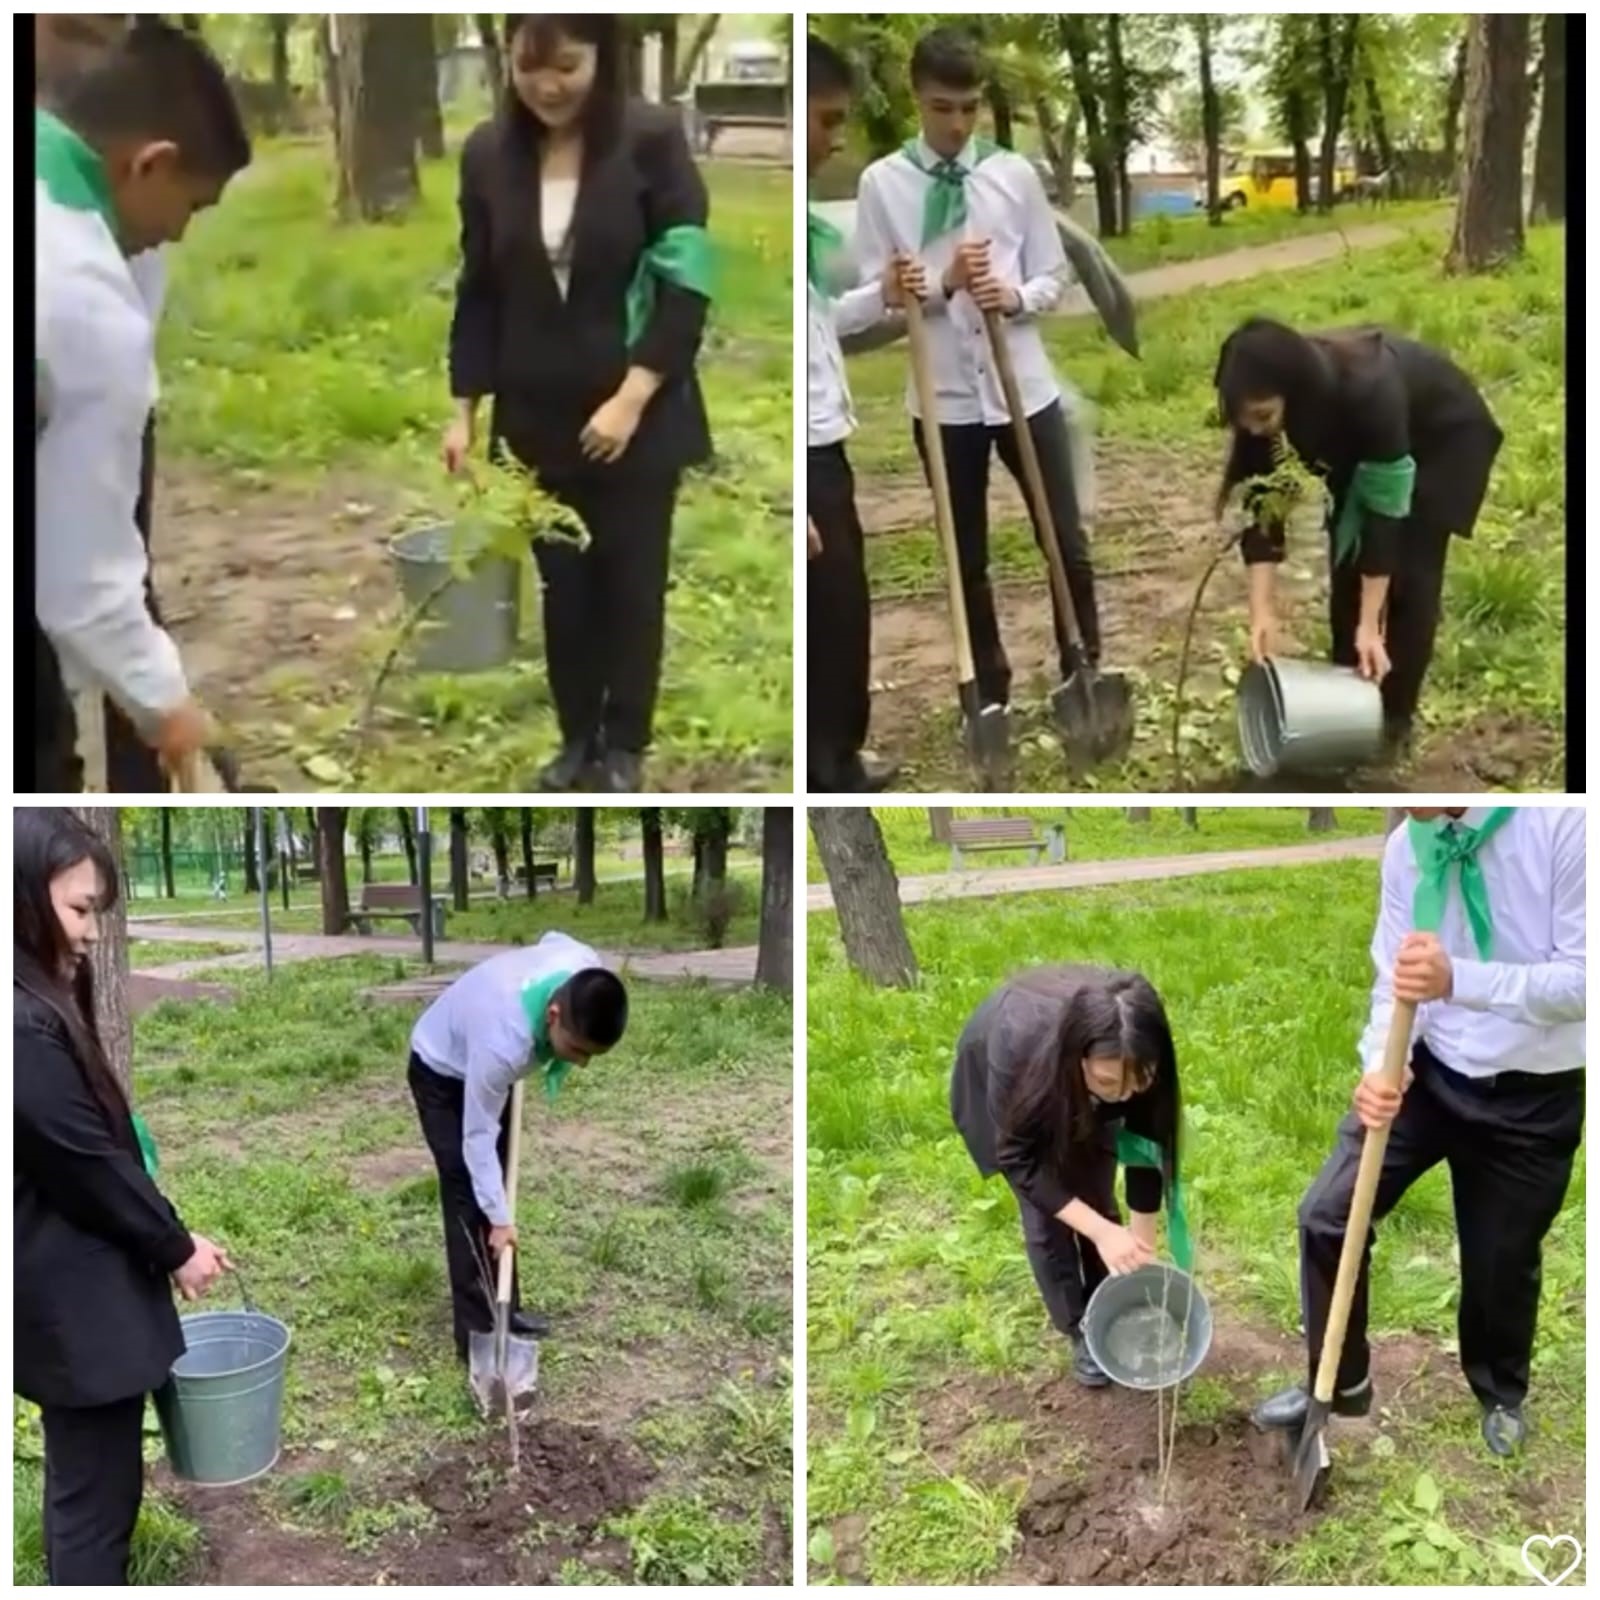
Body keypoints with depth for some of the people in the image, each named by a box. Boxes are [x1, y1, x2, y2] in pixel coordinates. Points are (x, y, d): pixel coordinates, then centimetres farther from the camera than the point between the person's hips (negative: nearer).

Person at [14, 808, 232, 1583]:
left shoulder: (41, 1005, 8)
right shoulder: (26, 1024, -24)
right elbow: (89, 1164, -19)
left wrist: (168, 1238, 10)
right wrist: (175, 1247, -6)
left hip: (73, 1292, 10)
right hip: (76, 1301, -10)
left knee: (85, 1484, 21)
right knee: (95, 1497, 1)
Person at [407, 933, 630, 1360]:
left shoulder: (587, 972, -30)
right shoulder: (504, 1041, -46)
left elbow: (552, 939, -3)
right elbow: (478, 1136, -32)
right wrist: (499, 1219, -26)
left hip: (485, 1065, 7)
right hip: (443, 1073, -7)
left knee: (494, 1186, 13)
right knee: (469, 1197, -10)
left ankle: (504, 1309, 24)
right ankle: (477, 1333, -4)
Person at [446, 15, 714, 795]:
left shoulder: (653, 138, -11)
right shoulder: (488, 154, 0)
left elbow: (687, 283, -12)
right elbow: (478, 292, 6)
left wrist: (631, 398, -18)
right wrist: (464, 409, 2)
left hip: (638, 416, -3)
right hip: (536, 416, 3)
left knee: (632, 583, 8)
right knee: (562, 584, 11)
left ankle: (625, 747, 23)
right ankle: (576, 738, 28)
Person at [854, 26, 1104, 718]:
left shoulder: (1015, 174, 0)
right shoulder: (882, 183, -3)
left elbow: (1053, 277, 4)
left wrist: (1016, 297, -17)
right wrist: (943, 284, -21)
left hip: (1025, 388, 1)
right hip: (942, 398, -1)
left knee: (1066, 541, 8)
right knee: (967, 557, 12)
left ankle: (1086, 668, 26)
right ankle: (992, 685, 27)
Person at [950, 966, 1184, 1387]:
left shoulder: (1138, 1060, -36)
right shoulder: (1019, 1046, -45)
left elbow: (1144, 1148, -21)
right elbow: (1021, 1160, -32)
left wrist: (1142, 1250, -18)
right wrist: (1102, 1232, -37)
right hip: (1008, 1079, -2)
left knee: (1096, 1198, 0)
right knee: (1046, 1213, -5)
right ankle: (1081, 1332, 14)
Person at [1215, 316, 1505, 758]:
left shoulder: (1367, 391, -43)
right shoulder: (1266, 403, -28)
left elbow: (1385, 511, -36)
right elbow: (1263, 504, -23)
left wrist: (1369, 626, -33)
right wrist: (1262, 613, -30)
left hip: (1445, 433, -5)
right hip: (1360, 439, 5)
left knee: (1410, 575, -8)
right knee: (1347, 564, 0)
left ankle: (1395, 717, 4)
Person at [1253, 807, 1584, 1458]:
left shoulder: (1563, 824, -24)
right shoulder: (1406, 844, -8)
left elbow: (1580, 978, -25)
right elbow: (1392, 981, -3)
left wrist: (1457, 979, -39)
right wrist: (1378, 1069, -22)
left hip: (1532, 1095, -3)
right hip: (1431, 1073, 3)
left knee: (1501, 1260, 15)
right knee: (1326, 1214, -3)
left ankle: (1501, 1393, 47)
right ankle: (1340, 1381, 21)